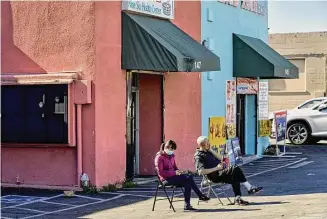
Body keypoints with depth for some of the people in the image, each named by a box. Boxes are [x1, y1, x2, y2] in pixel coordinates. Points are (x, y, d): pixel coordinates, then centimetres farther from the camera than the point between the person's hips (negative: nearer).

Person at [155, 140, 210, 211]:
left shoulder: (171, 156, 17)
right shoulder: (159, 157, -7)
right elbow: (160, 172, -15)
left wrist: (179, 171, 1)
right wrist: (174, 172, -22)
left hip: (173, 176, 8)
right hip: (166, 179, -8)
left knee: (187, 184, -23)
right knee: (188, 178, -24)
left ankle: (187, 205, -26)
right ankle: (201, 196, -15)